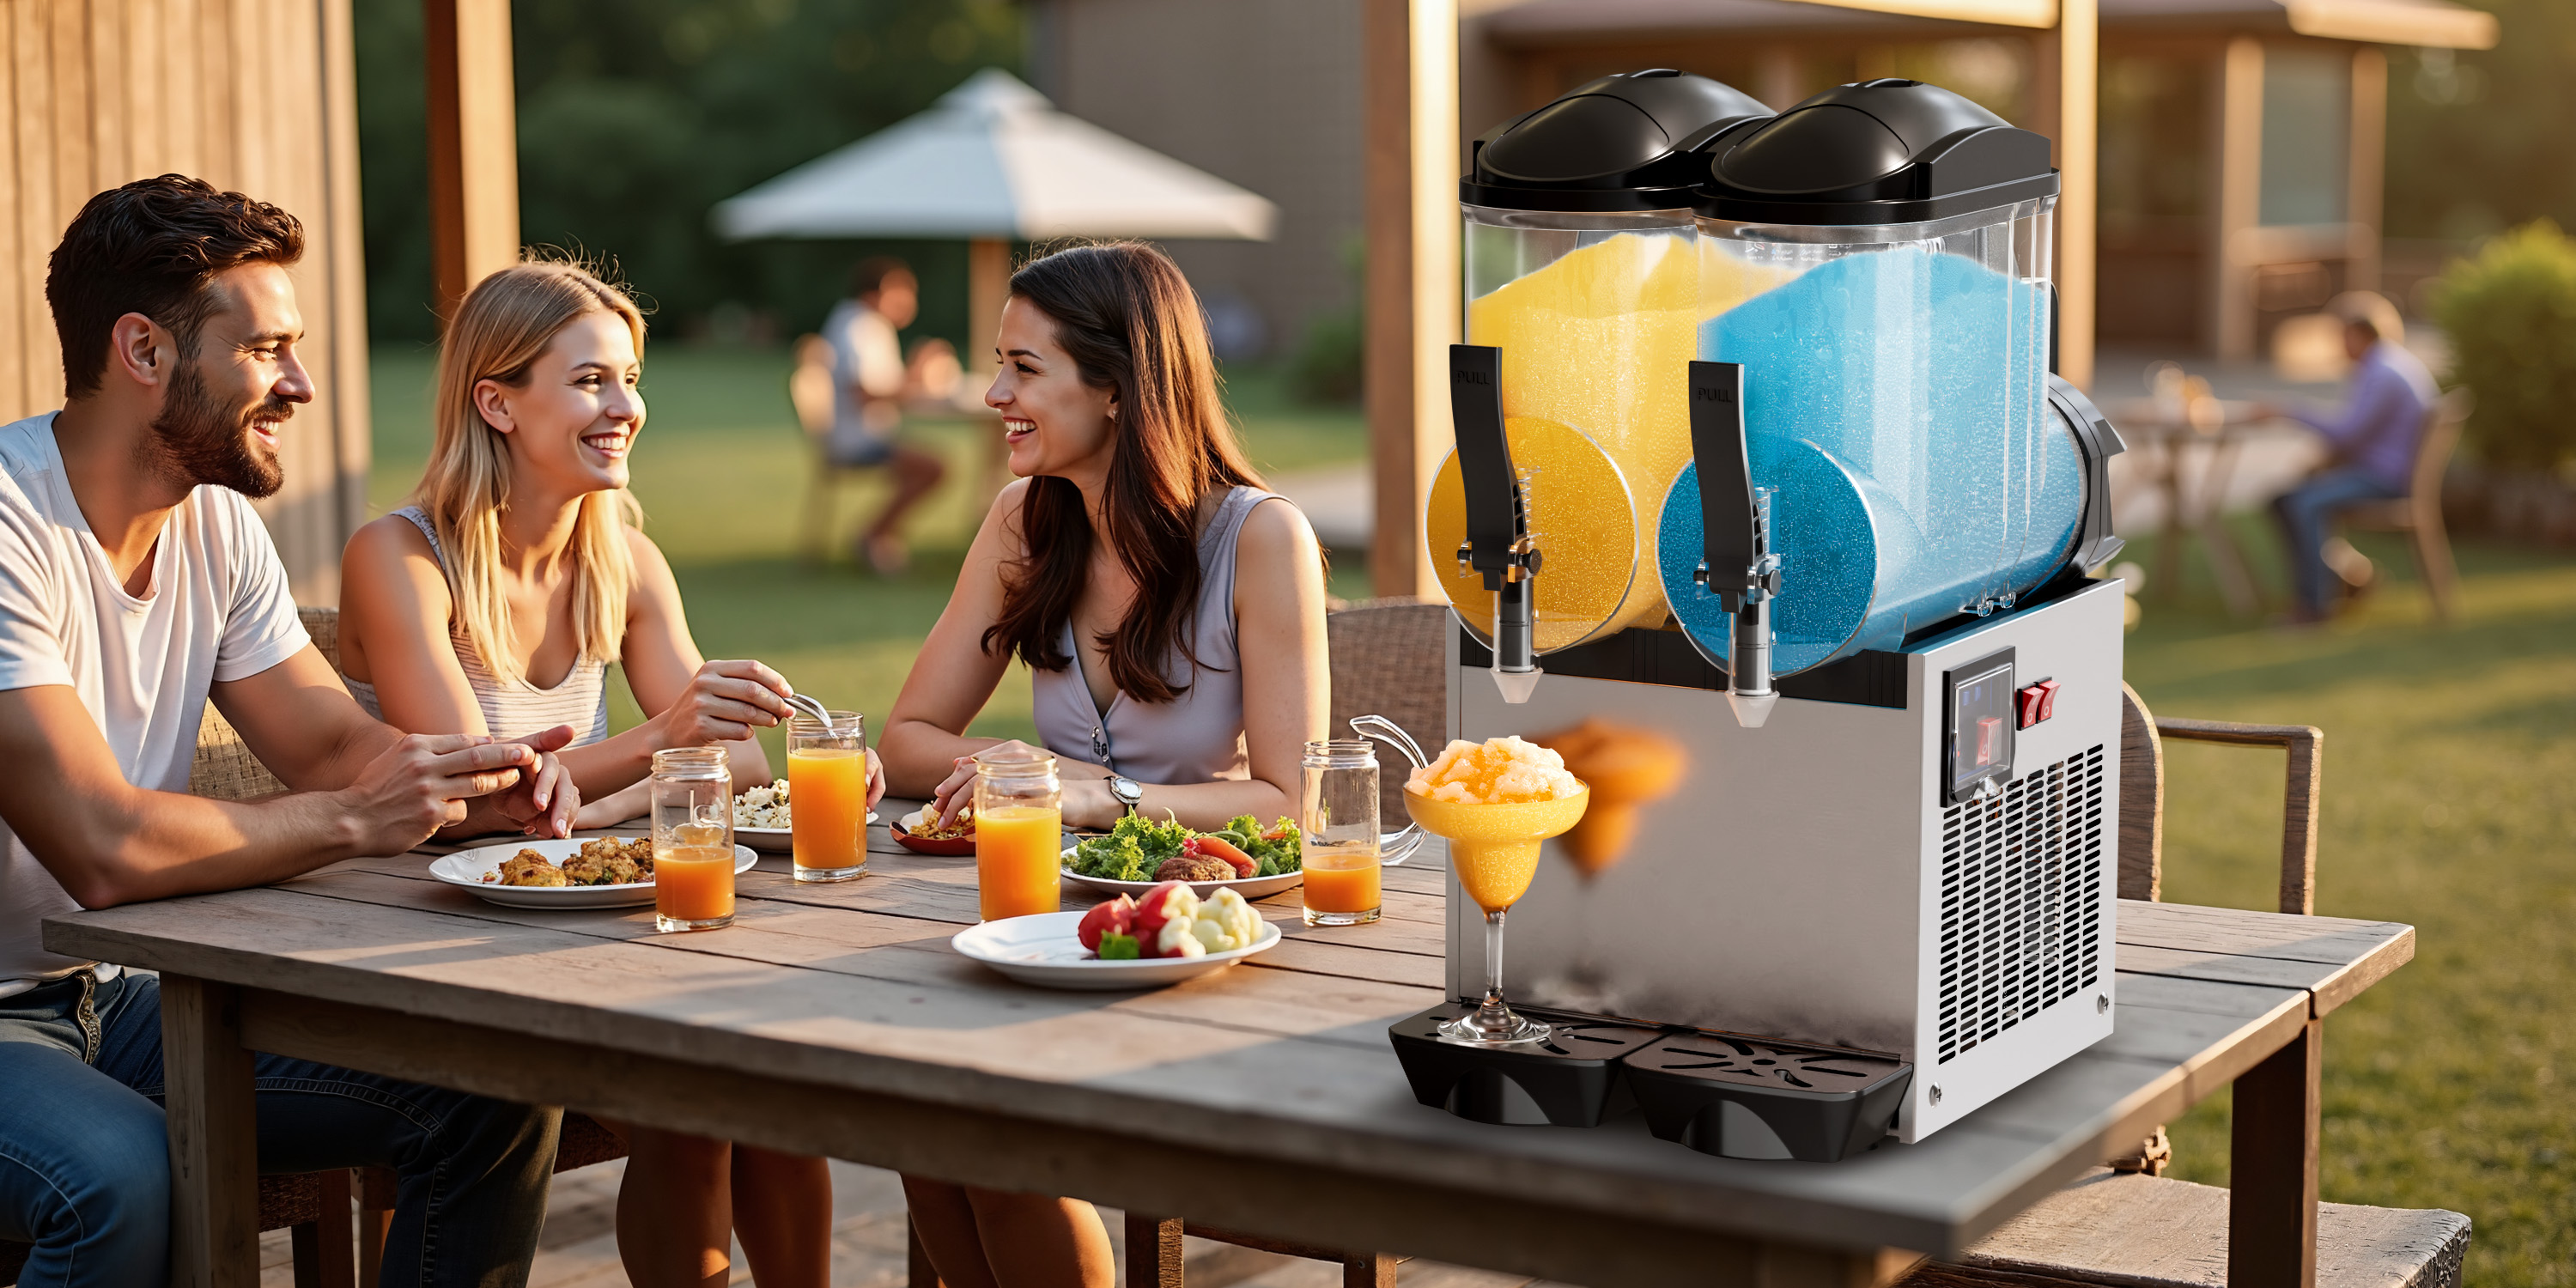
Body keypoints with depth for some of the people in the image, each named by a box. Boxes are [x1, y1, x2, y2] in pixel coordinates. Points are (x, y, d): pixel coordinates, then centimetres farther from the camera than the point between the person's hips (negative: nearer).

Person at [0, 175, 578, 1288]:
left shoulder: (218, 526, 5)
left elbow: (337, 748, 6)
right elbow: (104, 848, -29)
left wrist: (482, 786, -14)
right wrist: (351, 819, -22)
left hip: (125, 997, 8)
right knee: (121, 1176, -38)